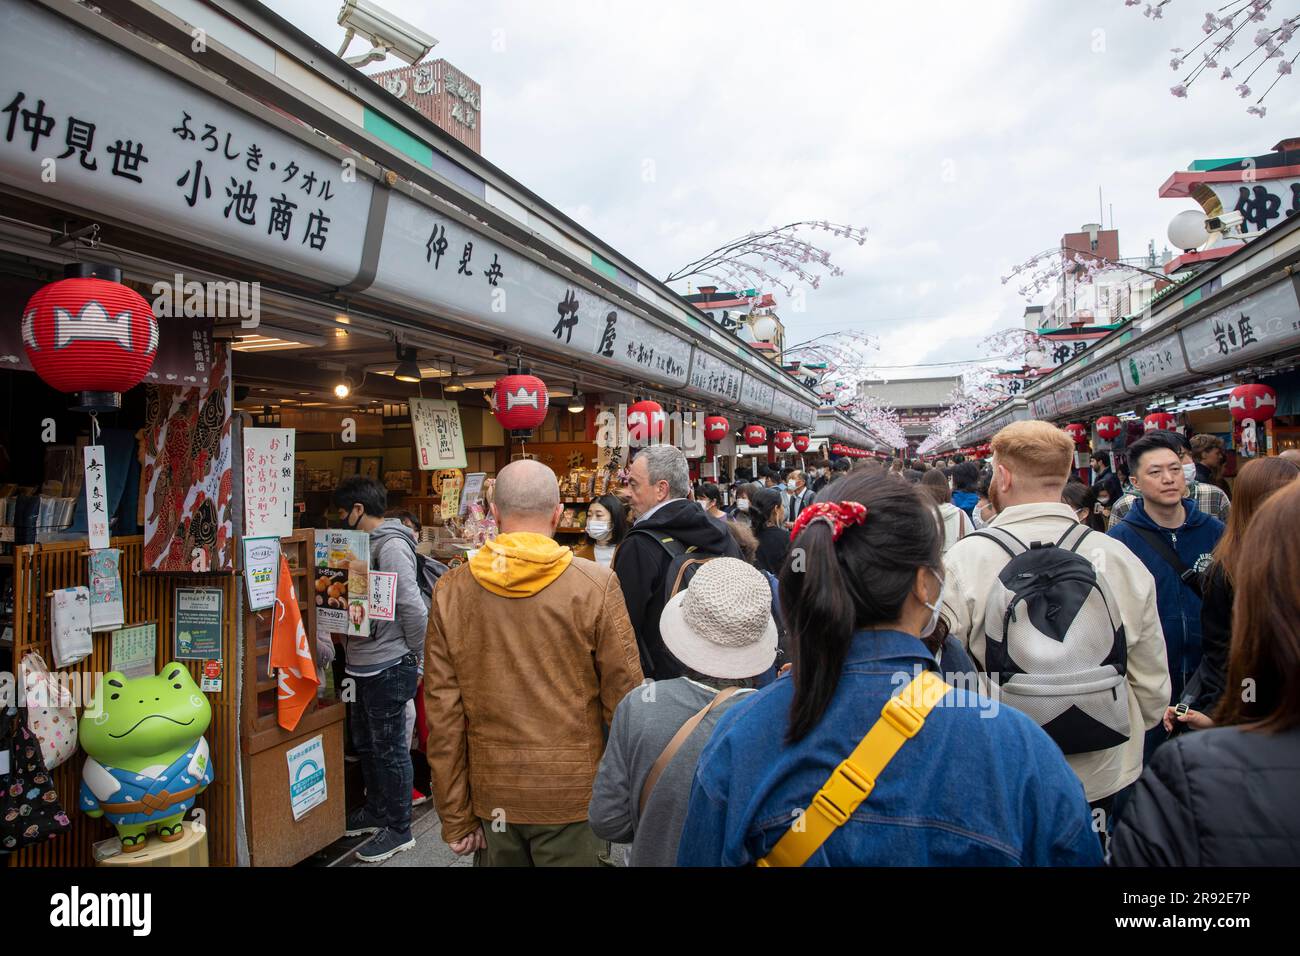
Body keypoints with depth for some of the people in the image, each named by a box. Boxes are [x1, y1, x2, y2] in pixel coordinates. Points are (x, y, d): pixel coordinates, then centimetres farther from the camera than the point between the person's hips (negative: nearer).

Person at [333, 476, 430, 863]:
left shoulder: (391, 546, -19)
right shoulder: (366, 544, 12)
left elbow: (413, 608, -23)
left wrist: (416, 659, -14)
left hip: (388, 667, -10)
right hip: (364, 664, 10)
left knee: (390, 748, 2)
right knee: (365, 743, 21)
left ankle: (399, 828, 16)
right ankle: (375, 810, 38)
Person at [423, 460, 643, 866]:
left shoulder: (451, 591, -6)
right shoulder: (595, 585, -13)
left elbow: (442, 713, -4)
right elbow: (623, 698, -9)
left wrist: (456, 817, 5)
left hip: (491, 797, 3)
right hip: (572, 792, -2)